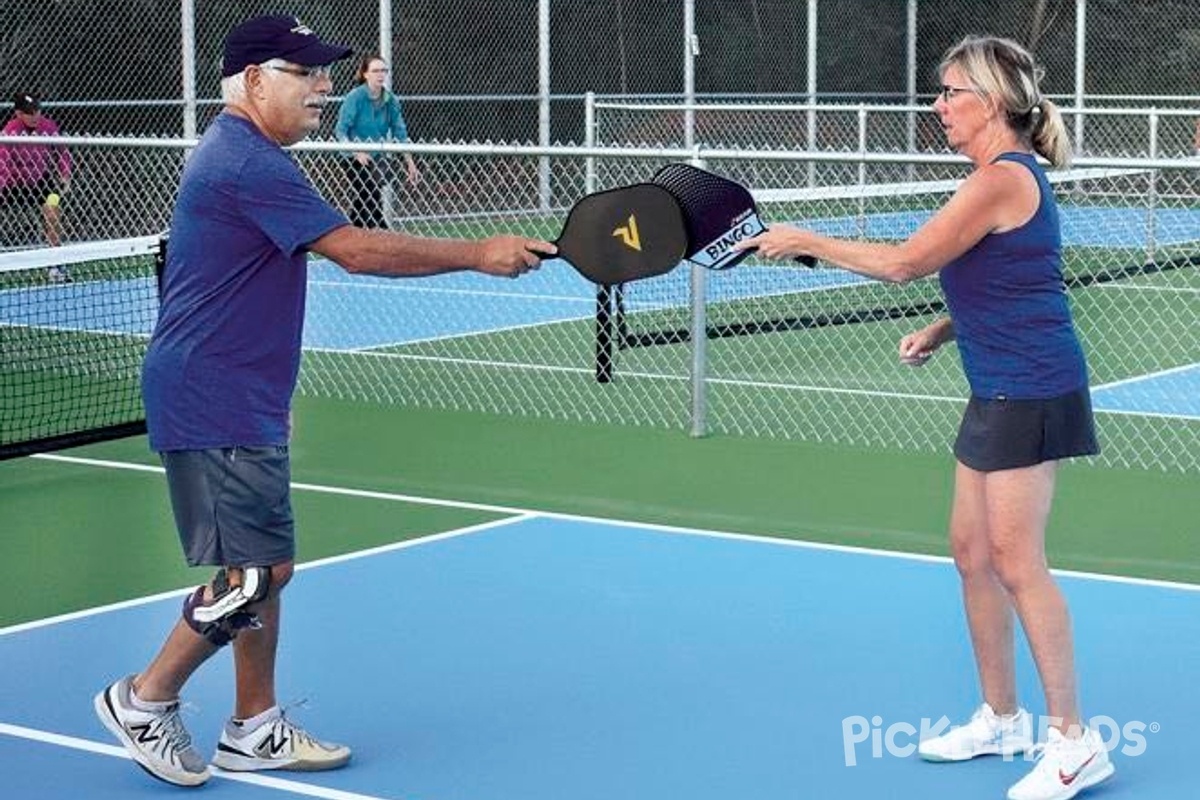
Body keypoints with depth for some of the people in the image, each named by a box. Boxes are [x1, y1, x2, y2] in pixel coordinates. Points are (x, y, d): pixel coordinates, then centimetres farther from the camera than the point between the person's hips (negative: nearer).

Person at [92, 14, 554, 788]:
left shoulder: (240, 155, 16)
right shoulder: (248, 162, -18)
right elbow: (357, 250, -23)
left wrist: (269, 392, 26)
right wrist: (481, 253, -19)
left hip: (242, 404, 11)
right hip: (214, 409, -11)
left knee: (267, 565, 13)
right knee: (254, 571, -9)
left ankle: (255, 729, 20)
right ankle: (144, 699, 6)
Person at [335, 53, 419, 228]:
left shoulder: (390, 100, 0)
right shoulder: (355, 97, -14)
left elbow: (400, 133, 4)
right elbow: (341, 130, -15)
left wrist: (410, 162, -2)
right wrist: (357, 152, -29)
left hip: (376, 159, 4)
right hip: (355, 160, -4)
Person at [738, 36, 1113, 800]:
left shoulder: (1003, 177, -17)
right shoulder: (1006, 175, 14)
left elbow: (905, 261, -17)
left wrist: (806, 242, -7)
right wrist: (942, 330, 9)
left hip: (1031, 392, -10)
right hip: (1000, 392, 10)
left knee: (1016, 562, -8)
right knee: (973, 552, 13)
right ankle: (1002, 717, 24)